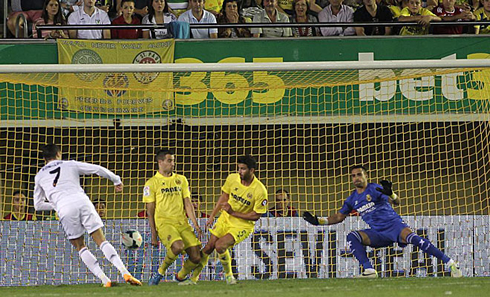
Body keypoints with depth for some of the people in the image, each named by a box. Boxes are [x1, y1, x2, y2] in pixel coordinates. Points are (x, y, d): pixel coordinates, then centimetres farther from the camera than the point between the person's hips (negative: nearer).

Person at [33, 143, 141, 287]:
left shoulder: (39, 176, 23)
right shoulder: (70, 165, 21)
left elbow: (38, 205, 28)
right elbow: (98, 169, 21)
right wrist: (116, 180, 35)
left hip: (64, 209, 0)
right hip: (82, 201, 0)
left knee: (80, 247, 12)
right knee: (101, 241, 1)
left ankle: (105, 280, -2)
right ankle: (125, 273, -15)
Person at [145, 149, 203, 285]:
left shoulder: (181, 180, 16)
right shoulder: (152, 183, 3)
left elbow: (187, 204, 16)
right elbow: (150, 211, 2)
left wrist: (195, 224, 4)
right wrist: (154, 235, -2)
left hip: (182, 223, 5)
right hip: (164, 222, -5)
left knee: (196, 257, -8)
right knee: (178, 246, -33)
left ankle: (180, 277, 21)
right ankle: (160, 272, -7)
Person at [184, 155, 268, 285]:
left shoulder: (260, 190, -23)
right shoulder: (232, 179, -9)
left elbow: (256, 216, -16)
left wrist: (233, 212, -22)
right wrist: (212, 215, 11)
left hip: (244, 224, -5)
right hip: (225, 219, 5)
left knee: (220, 245, -25)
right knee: (208, 248, 1)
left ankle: (228, 274, -2)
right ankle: (194, 278, 18)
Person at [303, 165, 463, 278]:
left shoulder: (375, 189, -2)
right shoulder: (352, 199, 13)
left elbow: (396, 202, -15)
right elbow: (339, 217, 22)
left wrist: (390, 194, -38)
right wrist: (317, 221, 10)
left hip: (393, 224, -5)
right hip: (377, 233, 5)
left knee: (413, 238, -32)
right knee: (352, 237, -17)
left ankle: (450, 264, -30)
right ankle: (369, 271, -22)